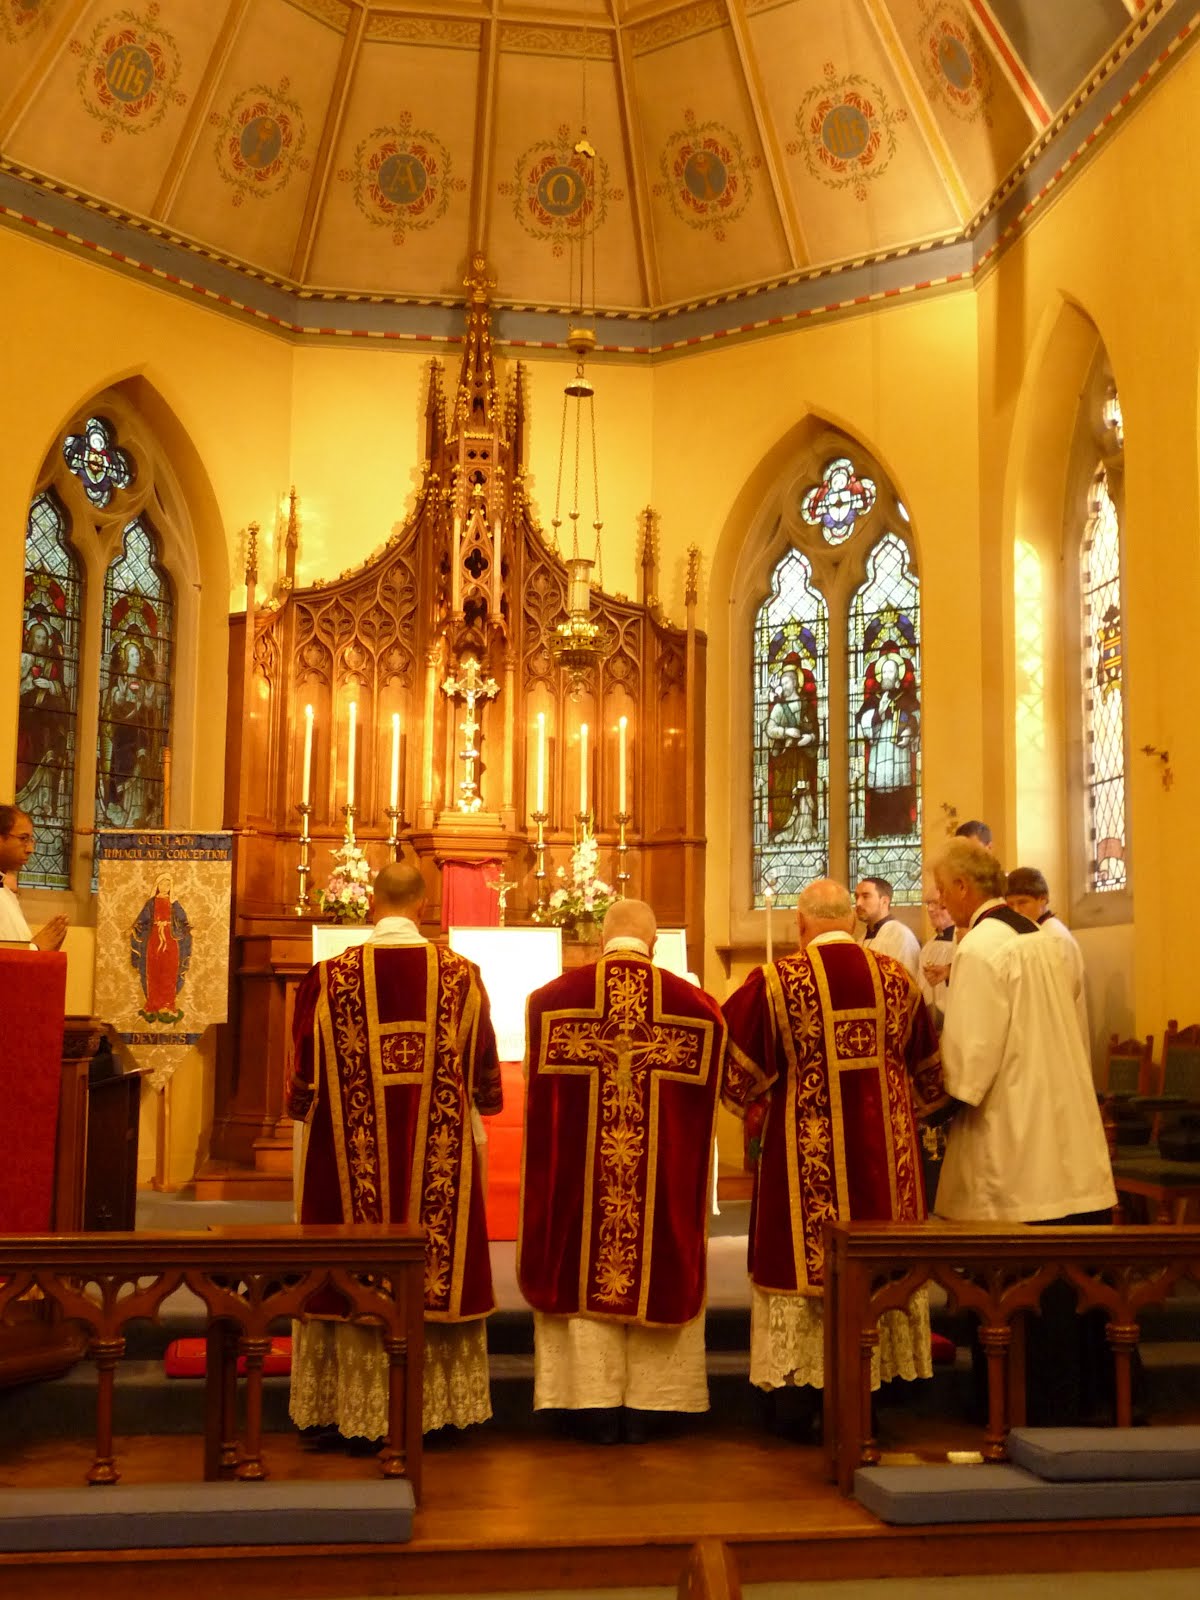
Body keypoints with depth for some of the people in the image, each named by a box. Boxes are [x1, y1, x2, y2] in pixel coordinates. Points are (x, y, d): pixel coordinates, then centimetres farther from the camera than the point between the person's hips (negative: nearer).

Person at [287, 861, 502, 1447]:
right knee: (438, 1265, 11)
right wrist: (468, 1100, 27)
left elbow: (303, 1081, -1)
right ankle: (436, 1405, 18)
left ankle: (355, 1416, 15)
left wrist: (301, 1106, 21)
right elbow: (486, 1079, 5)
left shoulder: (331, 977, -8)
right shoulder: (461, 975, -4)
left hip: (351, 1159, -1)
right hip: (442, 1161, 1)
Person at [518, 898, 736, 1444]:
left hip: (575, 1168, 0)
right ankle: (644, 1404, 16)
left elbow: (536, 1085, 8)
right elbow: (708, 1090, 6)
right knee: (655, 1270, 10)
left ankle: (596, 1404, 12)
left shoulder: (551, 997, -3)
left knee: (585, 1269, 9)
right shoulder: (694, 1003, -4)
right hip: (666, 1171, 0)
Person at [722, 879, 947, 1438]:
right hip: (884, 1150, 3)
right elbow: (929, 1075, 11)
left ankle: (807, 1399, 12)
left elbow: (738, 1073, -4)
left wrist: (751, 1098, 18)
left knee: (807, 1259, 7)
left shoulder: (775, 983, -10)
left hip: (804, 1151, -3)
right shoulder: (896, 978, 1)